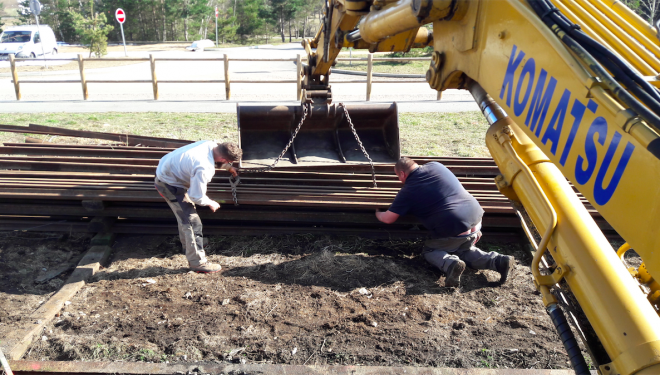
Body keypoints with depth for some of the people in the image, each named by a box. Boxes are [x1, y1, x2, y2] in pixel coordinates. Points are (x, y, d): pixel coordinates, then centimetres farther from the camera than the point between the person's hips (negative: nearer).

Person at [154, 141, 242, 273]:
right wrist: (210, 203, -9)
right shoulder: (204, 169, -37)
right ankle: (198, 263, 2)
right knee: (192, 222, -7)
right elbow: (197, 197, -26)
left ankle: (189, 246, 48)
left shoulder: (211, 145, -13)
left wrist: (228, 167, 13)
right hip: (169, 184, -10)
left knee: (185, 216, 27)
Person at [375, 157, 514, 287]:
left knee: (429, 251, 18)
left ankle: (451, 263, -14)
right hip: (476, 217, 6)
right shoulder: (435, 166, 14)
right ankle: (497, 260, 6)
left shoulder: (407, 191, 0)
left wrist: (378, 214, 28)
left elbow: (388, 219, 7)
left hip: (454, 229, -6)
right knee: (463, 250, 30)